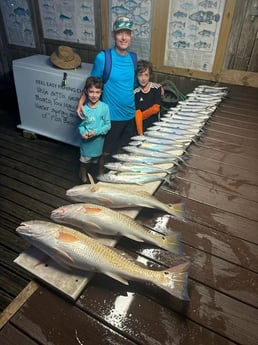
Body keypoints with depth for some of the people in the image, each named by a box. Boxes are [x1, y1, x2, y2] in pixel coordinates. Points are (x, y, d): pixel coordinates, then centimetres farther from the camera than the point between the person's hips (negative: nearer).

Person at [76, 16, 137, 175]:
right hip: (112, 116, -5)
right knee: (107, 153, 9)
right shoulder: (103, 57, -13)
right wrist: (81, 101, -21)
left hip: (131, 114, 6)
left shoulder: (132, 58, 3)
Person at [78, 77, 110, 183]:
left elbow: (108, 125, -9)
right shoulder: (83, 108, -10)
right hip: (86, 141, 1)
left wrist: (96, 132, -21)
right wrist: (82, 132, -19)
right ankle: (84, 180, 43)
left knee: (97, 161, 19)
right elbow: (81, 124, 1)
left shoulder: (104, 107, -14)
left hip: (99, 141, -1)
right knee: (84, 161, 19)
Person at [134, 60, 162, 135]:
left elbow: (156, 108, -6)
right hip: (142, 127, 0)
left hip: (154, 126, 0)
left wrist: (141, 115, -5)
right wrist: (140, 133, -20)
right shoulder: (135, 93, -2)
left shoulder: (157, 88, -2)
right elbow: (137, 114, -10)